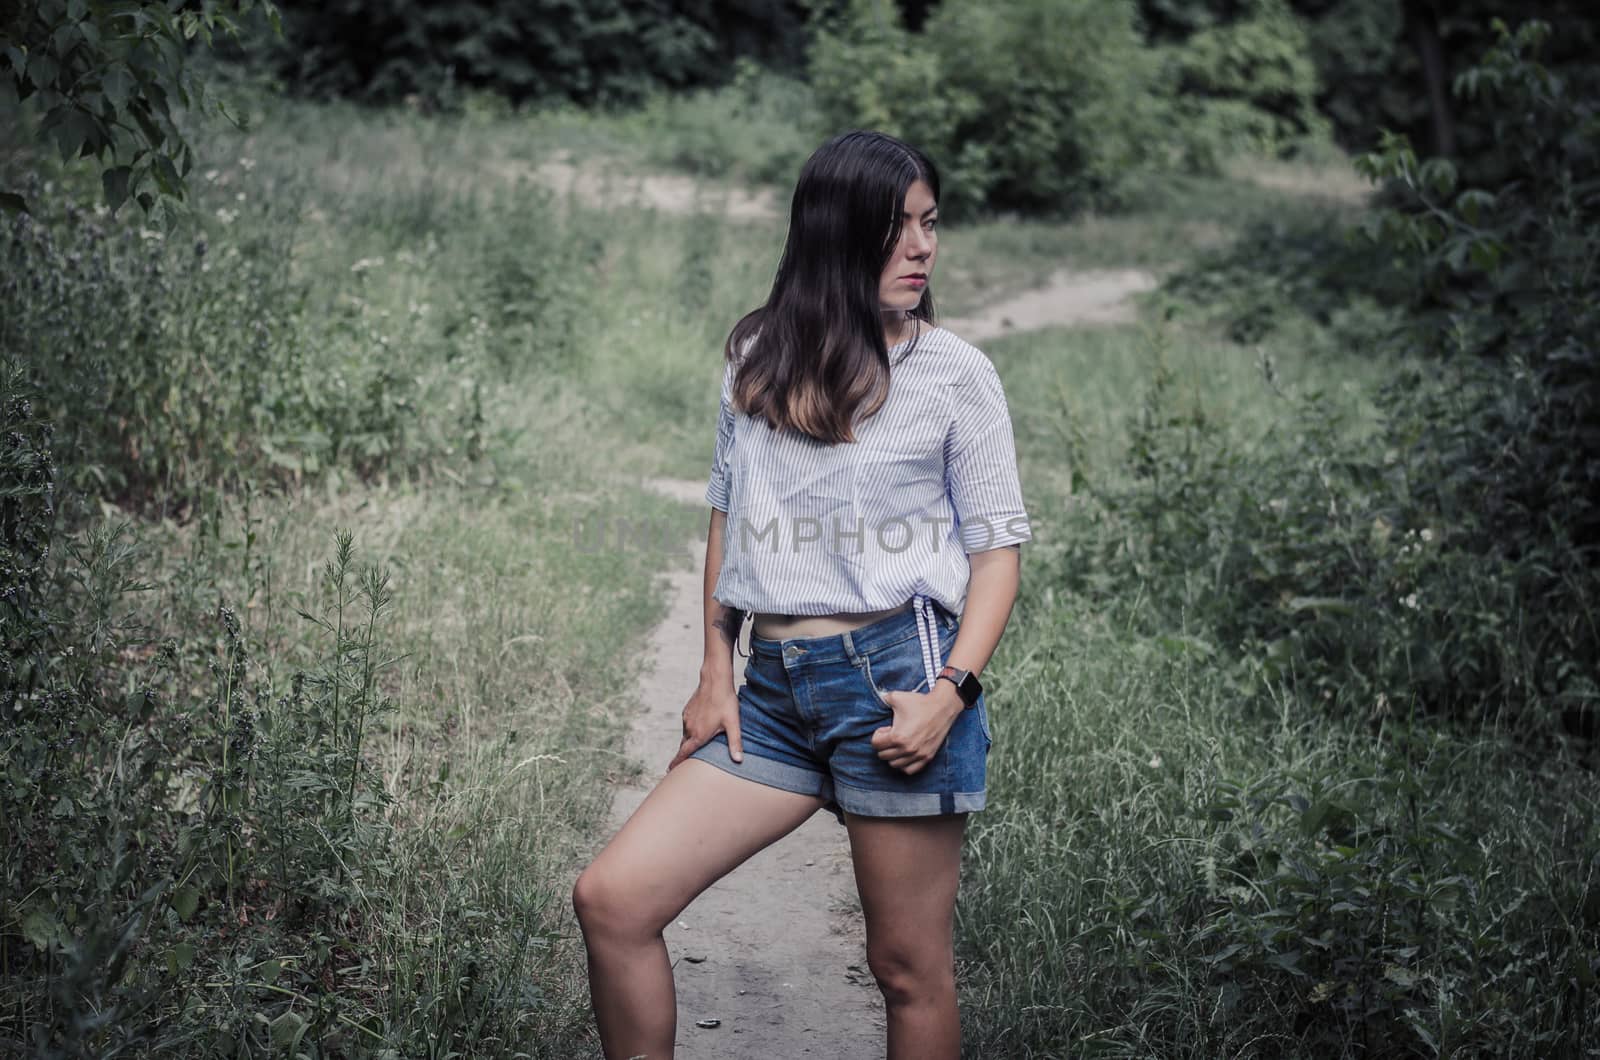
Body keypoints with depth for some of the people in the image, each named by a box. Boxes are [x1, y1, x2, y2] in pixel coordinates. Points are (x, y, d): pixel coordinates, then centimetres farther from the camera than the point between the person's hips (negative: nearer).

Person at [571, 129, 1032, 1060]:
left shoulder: (956, 373, 1)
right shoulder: (758, 359, 11)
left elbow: (998, 544, 0)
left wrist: (951, 693, -13)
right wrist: (716, 674, 10)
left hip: (896, 672, -4)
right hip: (776, 690, 4)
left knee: (910, 970, 2)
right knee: (612, 898, -5)